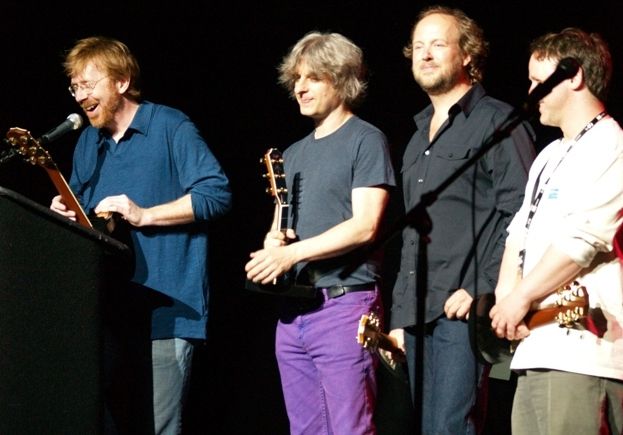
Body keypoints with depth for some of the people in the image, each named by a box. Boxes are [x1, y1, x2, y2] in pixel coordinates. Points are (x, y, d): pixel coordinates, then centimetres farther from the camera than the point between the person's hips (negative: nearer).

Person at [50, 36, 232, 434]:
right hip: (105, 308, 7)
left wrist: (144, 214, -17)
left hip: (164, 310, -7)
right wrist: (68, 212, 3)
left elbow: (217, 192, -11)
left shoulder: (171, 128, -3)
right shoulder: (89, 141, 19)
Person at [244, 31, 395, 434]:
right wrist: (273, 243, 0)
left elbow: (365, 226, -13)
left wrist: (292, 253, -18)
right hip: (292, 310, 8)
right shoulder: (295, 154, 21)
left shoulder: (366, 140, -3)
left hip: (344, 303, -8)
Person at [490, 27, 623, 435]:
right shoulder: (551, 156, 24)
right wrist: (506, 292, 4)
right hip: (538, 344, 9)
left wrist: (521, 298, -11)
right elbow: (522, 230, 23)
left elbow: (582, 239, -16)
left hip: (581, 344, -9)